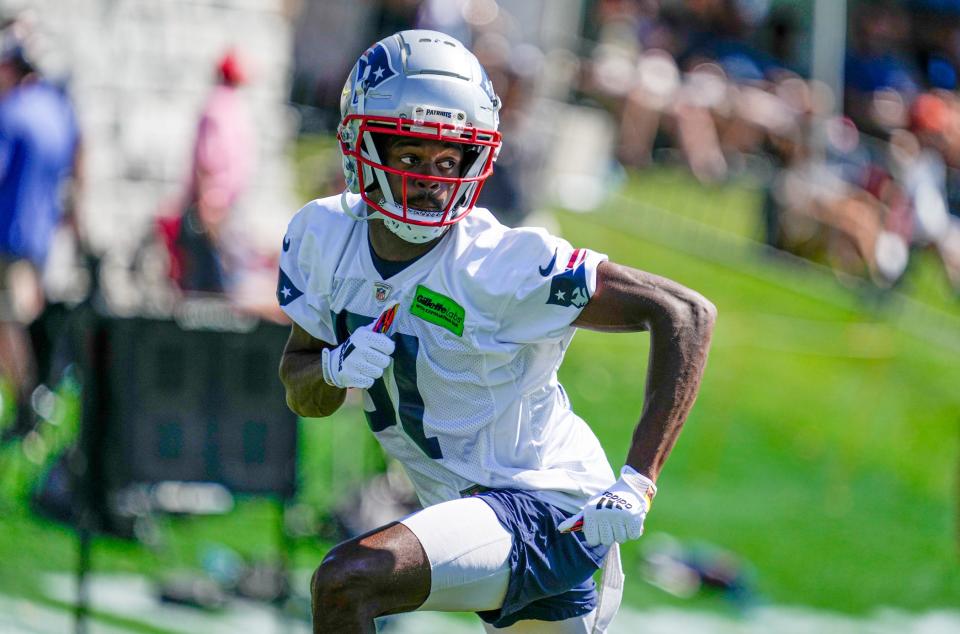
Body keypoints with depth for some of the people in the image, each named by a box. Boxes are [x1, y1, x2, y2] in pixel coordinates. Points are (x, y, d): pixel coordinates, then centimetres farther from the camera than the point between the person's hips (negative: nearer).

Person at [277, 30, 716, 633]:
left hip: (546, 511, -8)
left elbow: (686, 314, -22)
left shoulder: (500, 264, -23)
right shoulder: (324, 238, -5)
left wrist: (637, 484, -27)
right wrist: (336, 367, -17)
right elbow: (303, 395, 8)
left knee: (346, 581, -26)